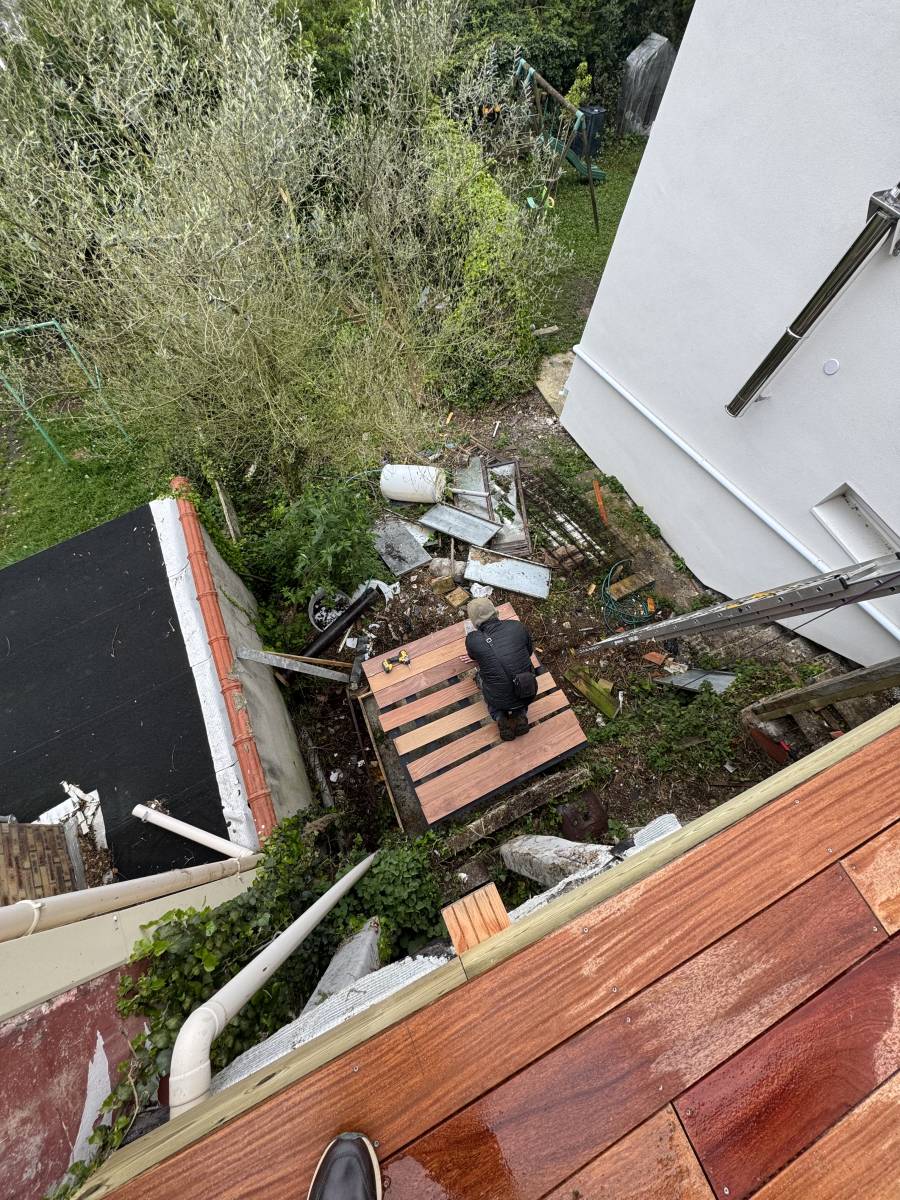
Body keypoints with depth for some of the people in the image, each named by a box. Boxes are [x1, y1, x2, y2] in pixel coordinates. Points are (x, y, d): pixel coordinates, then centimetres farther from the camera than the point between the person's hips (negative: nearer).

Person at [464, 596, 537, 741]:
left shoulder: (473, 640, -17)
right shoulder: (517, 626, -12)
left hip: (500, 700, -2)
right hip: (529, 693, 2)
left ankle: (499, 717, 11)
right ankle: (520, 713, 13)